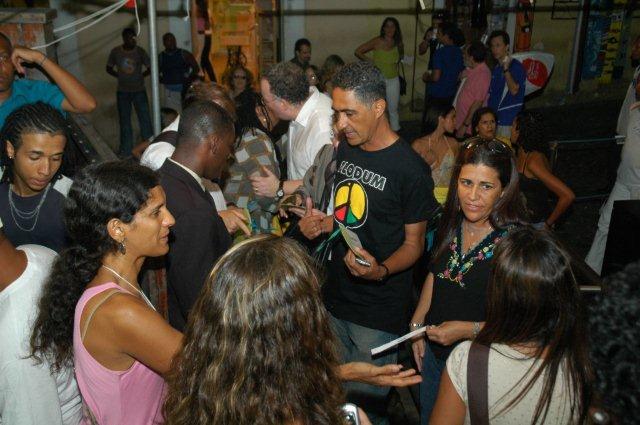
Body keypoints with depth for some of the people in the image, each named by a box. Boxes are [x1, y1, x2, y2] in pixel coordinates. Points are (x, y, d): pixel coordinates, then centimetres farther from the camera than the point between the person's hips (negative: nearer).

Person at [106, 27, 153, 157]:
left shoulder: (140, 51, -7)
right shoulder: (115, 51, -3)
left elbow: (150, 68, 0)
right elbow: (109, 68, 8)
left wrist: (140, 76, -6)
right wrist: (120, 76, -4)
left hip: (139, 91, -1)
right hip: (122, 92, 2)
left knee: (145, 118, -2)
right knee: (124, 121, 10)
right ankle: (126, 150, 21)